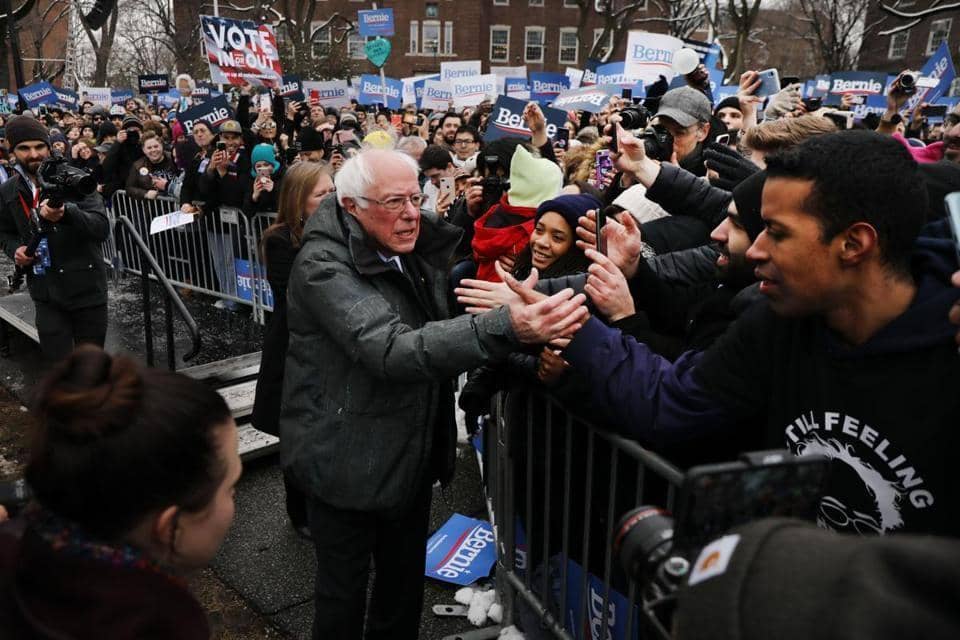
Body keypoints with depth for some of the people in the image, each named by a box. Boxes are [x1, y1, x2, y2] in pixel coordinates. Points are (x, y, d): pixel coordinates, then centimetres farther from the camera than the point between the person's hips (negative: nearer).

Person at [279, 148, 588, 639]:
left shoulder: (418, 252, 2)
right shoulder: (323, 266, -22)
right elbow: (392, 351, -39)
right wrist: (508, 328, -49)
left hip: (412, 454, 7)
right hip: (348, 463, -7)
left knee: (405, 585, 22)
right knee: (344, 590, 12)